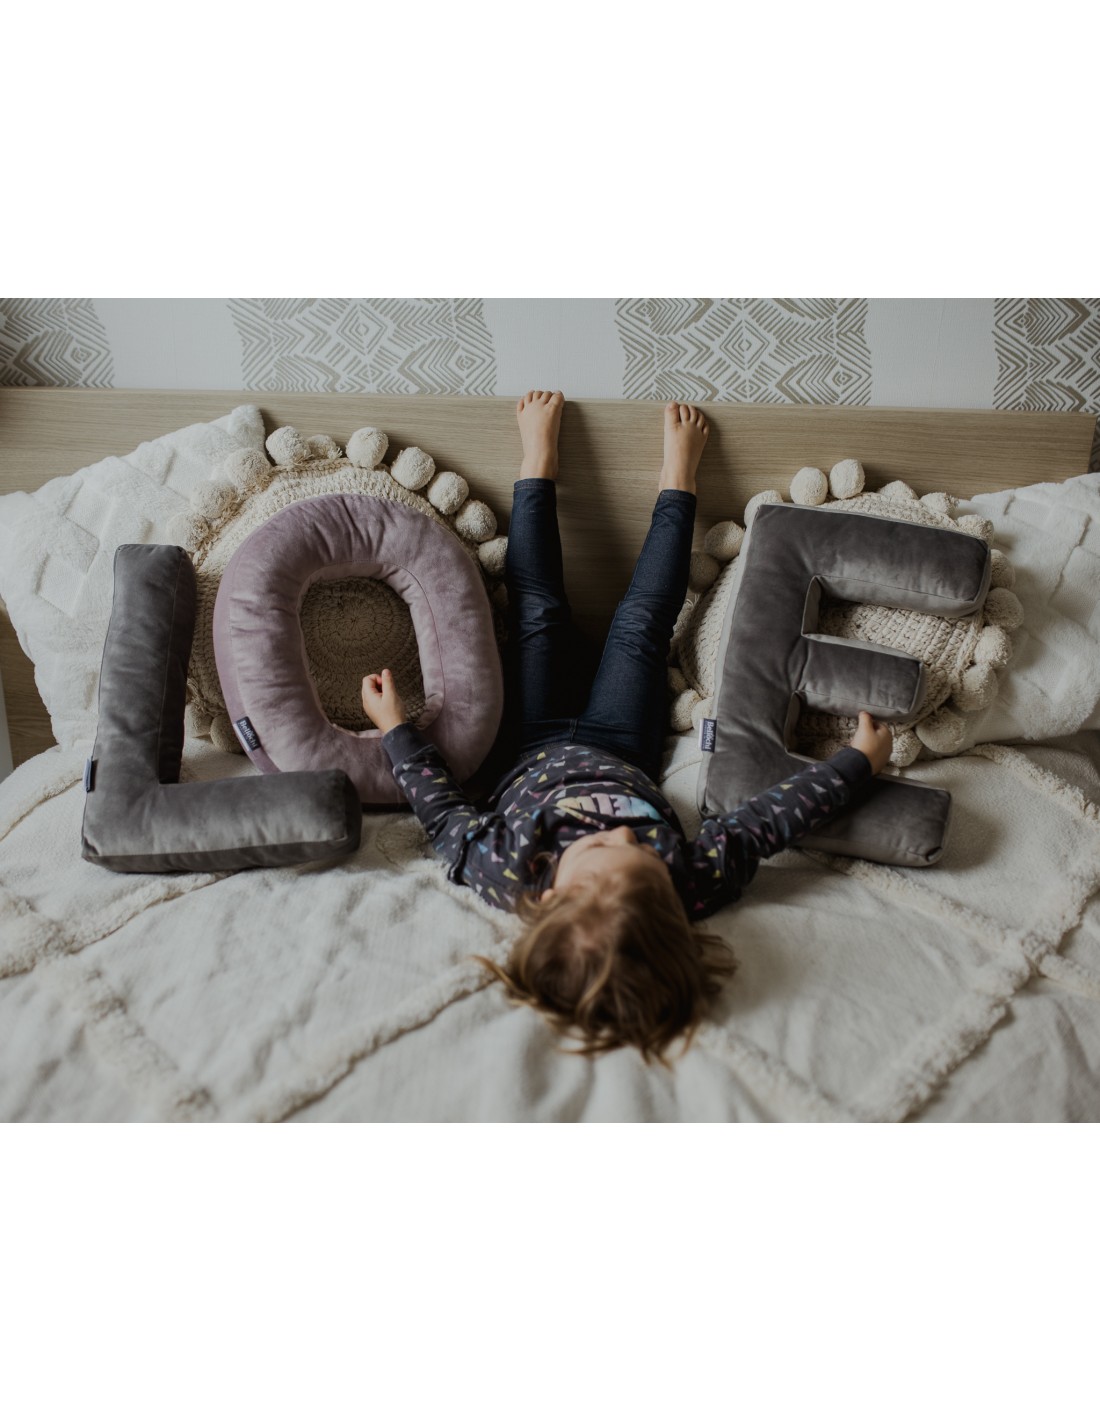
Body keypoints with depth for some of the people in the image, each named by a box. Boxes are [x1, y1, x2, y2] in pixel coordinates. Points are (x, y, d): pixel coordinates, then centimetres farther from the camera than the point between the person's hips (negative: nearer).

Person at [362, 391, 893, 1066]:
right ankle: (678, 479, 39)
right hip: (625, 756, 0)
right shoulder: (694, 884, -44)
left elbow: (442, 805, -26)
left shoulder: (503, 878, -46)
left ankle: (539, 460, 37)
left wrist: (396, 725, -13)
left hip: (538, 755, 0)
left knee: (538, 609, 9)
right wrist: (863, 756, -15)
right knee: (641, 621, 10)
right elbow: (772, 816, -29)